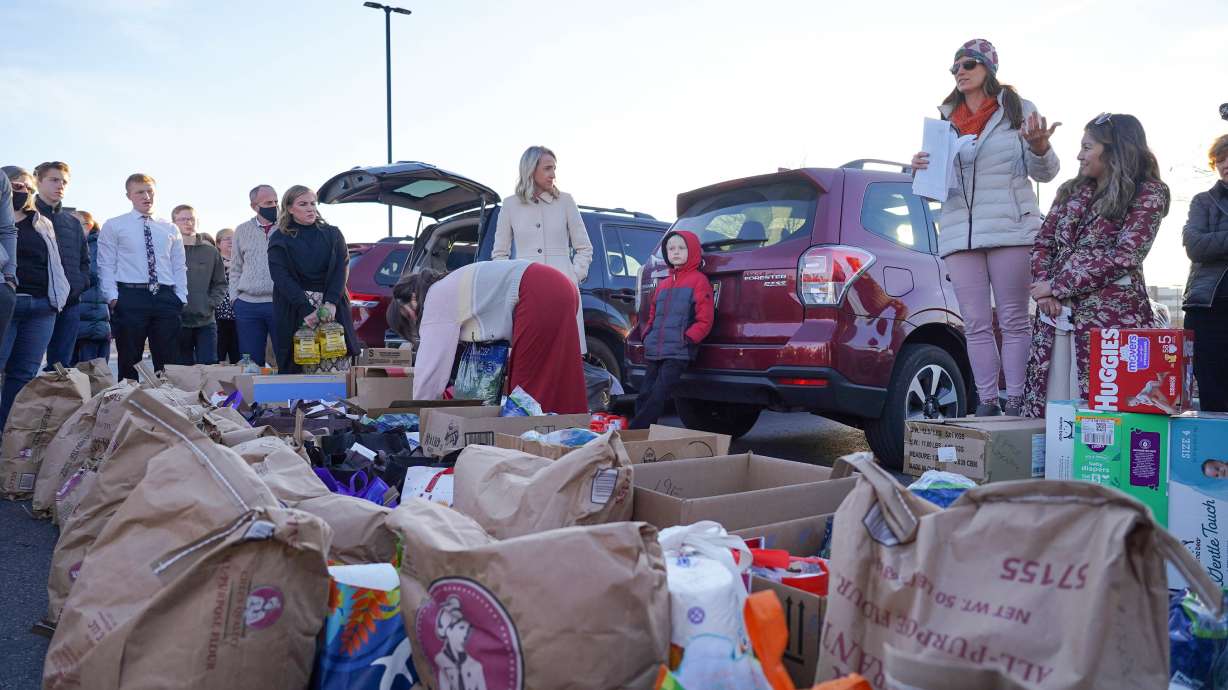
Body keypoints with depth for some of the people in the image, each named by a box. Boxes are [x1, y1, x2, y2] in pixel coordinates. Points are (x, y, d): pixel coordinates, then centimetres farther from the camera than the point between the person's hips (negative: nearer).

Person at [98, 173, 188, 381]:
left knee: (168, 363, 2)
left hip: (166, 299, 3)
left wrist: (181, 298, 3)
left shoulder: (170, 230, 16)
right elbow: (106, 266, 2)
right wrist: (113, 297, -9)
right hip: (130, 298, -2)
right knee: (129, 363, 1)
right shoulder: (113, 226, 7)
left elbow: (179, 267, 14)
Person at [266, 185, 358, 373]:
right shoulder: (279, 239, 7)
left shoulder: (332, 234, 13)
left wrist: (331, 302, -16)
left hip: (332, 308, 1)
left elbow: (341, 269, 2)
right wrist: (306, 310, -18)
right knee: (294, 369, -5)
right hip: (294, 313, -1)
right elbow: (282, 278, -5)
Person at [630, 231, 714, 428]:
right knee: (644, 396, 4)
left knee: (657, 397, -11)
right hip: (654, 351, 7)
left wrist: (687, 339, -15)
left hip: (678, 352, -7)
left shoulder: (698, 280, 0)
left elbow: (704, 320, -6)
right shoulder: (663, 284, 20)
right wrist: (647, 335, 12)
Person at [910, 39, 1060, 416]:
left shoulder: (1018, 109, 7)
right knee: (976, 325, 4)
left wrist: (1039, 148, -17)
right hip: (959, 234, 4)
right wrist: (920, 171, -4)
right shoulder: (944, 119, 16)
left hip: (1011, 230, -3)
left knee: (1014, 321, -2)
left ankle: (1015, 403, 2)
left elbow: (1044, 173, 4)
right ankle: (986, 403, 9)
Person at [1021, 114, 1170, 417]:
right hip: (1056, 312, 5)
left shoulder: (1148, 194, 0)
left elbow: (1125, 256, -10)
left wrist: (1058, 286, -12)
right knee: (1047, 409, 4)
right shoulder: (1072, 190, 17)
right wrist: (1044, 286, -6)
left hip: (1111, 312, -5)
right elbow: (1043, 243, 13)